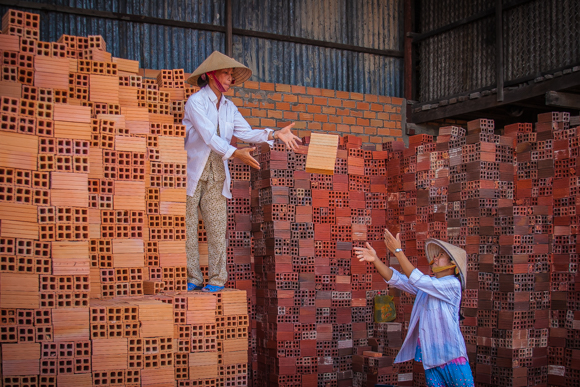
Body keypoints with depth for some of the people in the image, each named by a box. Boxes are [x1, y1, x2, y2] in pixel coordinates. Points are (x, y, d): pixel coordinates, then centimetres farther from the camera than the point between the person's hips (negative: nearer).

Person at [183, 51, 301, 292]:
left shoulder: (228, 107, 12)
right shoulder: (196, 101, -9)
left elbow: (246, 132, 5)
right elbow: (208, 135, -20)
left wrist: (275, 135, -9)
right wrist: (235, 153, -31)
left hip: (216, 174, 5)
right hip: (191, 172, -5)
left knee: (217, 226, 0)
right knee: (187, 226, -3)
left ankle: (217, 279, 4)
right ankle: (192, 279, 3)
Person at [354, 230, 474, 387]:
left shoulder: (453, 284, -10)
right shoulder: (427, 283, 13)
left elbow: (417, 280, -21)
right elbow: (396, 279, 5)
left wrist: (398, 251, -23)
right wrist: (375, 260, -10)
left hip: (452, 357, -6)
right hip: (430, 356, 6)